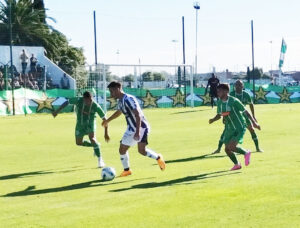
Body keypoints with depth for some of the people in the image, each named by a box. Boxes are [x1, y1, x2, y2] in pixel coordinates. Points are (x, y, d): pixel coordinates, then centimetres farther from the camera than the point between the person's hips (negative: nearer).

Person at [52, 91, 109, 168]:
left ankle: (100, 160, -18)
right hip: (80, 125, 4)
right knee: (78, 143, 13)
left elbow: (104, 118, -19)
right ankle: (95, 146, 36)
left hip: (90, 124, -4)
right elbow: (67, 102, -5)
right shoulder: (78, 100, -22)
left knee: (92, 139, -27)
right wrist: (57, 111, -5)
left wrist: (106, 133, -19)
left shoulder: (95, 106, -26)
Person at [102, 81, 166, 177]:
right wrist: (107, 121, 44)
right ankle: (126, 170, 26)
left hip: (141, 127, -9)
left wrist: (137, 132, -34)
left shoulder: (129, 99, -20)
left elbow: (138, 115, -27)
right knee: (122, 149, 9)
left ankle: (158, 158, 2)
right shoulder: (120, 101, 8)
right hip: (131, 129, 9)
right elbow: (118, 112, 31)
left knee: (141, 150, -22)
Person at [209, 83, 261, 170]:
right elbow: (219, 115, 14)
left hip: (239, 128, -7)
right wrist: (213, 120, -5)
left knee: (232, 147, -20)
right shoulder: (219, 102, 0)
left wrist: (254, 122, -15)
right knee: (227, 149, 6)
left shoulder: (234, 101, -18)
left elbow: (245, 111, -13)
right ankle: (237, 164, 30)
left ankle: (246, 153, 10)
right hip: (229, 129, 7)